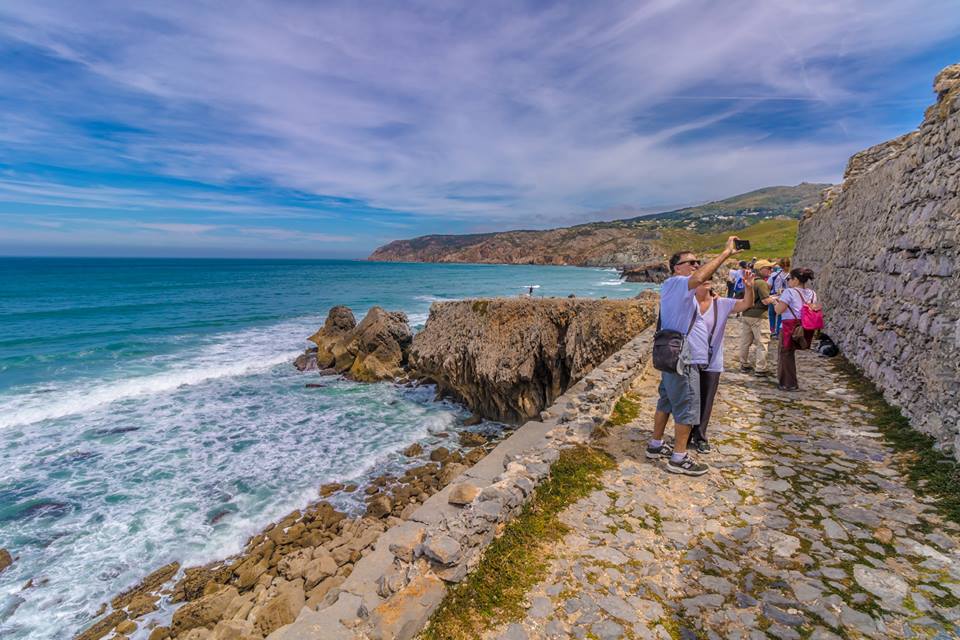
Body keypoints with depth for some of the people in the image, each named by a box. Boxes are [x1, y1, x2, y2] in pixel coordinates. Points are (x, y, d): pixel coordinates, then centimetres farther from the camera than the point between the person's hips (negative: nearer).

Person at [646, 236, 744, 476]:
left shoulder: (673, 287, 16)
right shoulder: (675, 283, -15)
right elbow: (699, 277, -34)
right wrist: (726, 253, -29)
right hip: (684, 359, -10)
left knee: (667, 402, 18)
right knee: (687, 408, -1)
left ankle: (656, 445, 30)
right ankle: (679, 458, 9)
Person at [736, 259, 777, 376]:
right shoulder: (762, 283, -15)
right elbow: (766, 301, -19)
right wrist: (774, 298, 1)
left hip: (746, 315, 9)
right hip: (758, 316, -9)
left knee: (745, 341, 13)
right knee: (762, 343, -1)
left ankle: (744, 365, 23)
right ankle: (761, 368, 0)